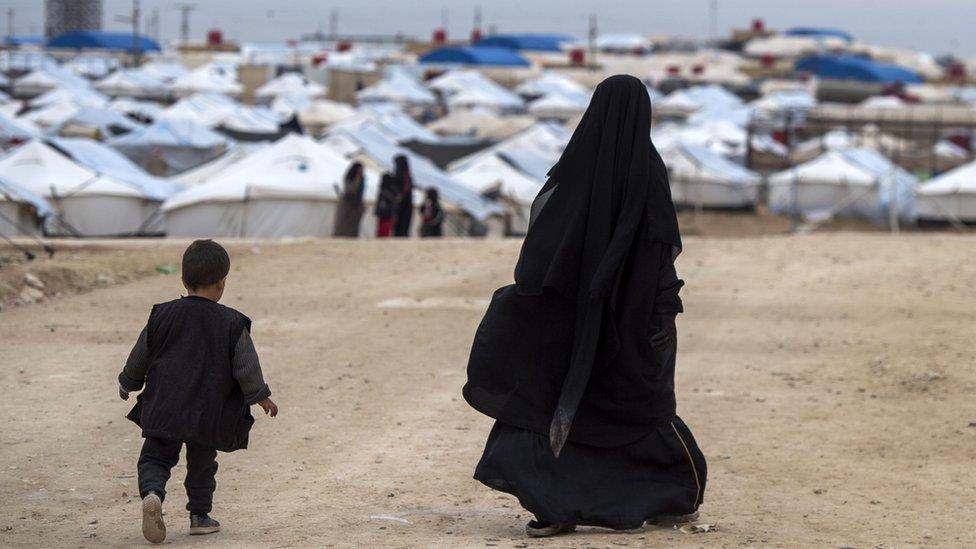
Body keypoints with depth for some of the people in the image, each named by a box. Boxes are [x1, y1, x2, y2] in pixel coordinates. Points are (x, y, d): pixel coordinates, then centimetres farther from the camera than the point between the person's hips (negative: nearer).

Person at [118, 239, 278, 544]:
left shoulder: (162, 316, -2)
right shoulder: (232, 324, -7)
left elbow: (138, 358, 8)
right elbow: (248, 368, -4)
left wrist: (127, 384, 26)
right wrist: (262, 397, 13)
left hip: (163, 410, 0)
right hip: (208, 415, 0)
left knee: (155, 457, 7)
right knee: (202, 464, 18)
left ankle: (152, 493, -20)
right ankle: (200, 516, 24)